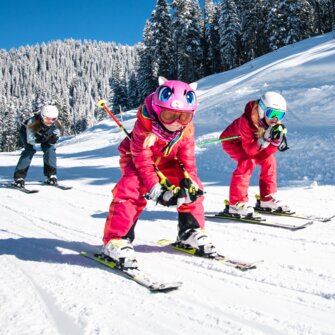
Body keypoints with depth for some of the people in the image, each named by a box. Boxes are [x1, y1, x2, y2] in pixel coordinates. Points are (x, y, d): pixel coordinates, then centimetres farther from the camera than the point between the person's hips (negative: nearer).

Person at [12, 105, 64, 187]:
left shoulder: (56, 125, -32)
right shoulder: (32, 122, -42)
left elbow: (52, 141, -24)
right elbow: (30, 140, -37)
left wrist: (53, 139, -48)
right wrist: (41, 139, -56)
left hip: (45, 134, 3)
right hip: (27, 132, -3)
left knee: (50, 149, -17)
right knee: (30, 150, -23)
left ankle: (51, 175, -2)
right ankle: (18, 177, -20)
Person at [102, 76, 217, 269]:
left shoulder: (187, 129, -19)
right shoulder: (145, 126, -34)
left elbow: (187, 160, -10)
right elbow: (143, 161, -31)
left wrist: (189, 183, -24)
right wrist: (156, 188, -37)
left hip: (166, 161, 5)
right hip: (135, 159, -5)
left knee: (192, 188, -10)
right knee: (131, 190, -30)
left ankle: (191, 232, 7)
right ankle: (116, 240, -24)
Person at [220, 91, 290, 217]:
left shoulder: (275, 123, -17)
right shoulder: (247, 121, -37)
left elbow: (266, 153, -17)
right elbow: (249, 150, -38)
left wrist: (277, 140, -34)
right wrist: (265, 139, -48)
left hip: (250, 143, 7)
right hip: (231, 141, -7)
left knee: (269, 160, -6)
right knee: (248, 162, -28)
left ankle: (267, 198, 7)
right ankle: (236, 203, -27)